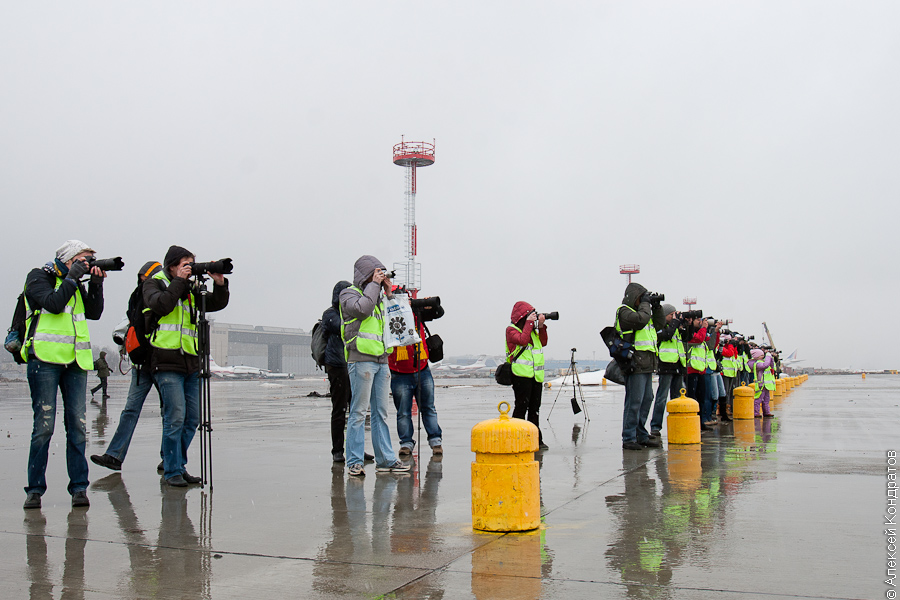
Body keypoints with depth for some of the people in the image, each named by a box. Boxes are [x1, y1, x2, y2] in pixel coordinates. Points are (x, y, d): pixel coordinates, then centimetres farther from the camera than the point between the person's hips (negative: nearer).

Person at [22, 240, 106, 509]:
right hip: (45, 359, -5)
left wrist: (96, 283, 3)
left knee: (77, 425, 0)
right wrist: (72, 278, -7)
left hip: (75, 362, 5)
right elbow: (53, 303, -14)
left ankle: (79, 487, 3)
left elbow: (95, 312, 11)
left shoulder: (75, 284, 20)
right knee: (44, 425, -6)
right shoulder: (38, 278, 3)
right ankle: (35, 489, 3)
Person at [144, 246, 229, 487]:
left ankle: (179, 465, 21)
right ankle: (172, 471, 0)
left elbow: (217, 304, 15)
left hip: (190, 363, 7)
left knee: (192, 419, 8)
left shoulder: (190, 290, 17)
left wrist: (220, 284, -1)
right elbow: (161, 304, -18)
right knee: (175, 417, -10)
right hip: (167, 362, -6)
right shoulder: (154, 284, 2)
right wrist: (179, 281, -13)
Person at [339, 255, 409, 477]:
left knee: (381, 413, 8)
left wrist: (389, 293, 13)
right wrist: (374, 285, -7)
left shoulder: (377, 296, 23)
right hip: (361, 359, -7)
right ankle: (354, 462, -3)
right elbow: (362, 308, -18)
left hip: (381, 361, 7)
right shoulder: (349, 294, 3)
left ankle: (385, 460, 11)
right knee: (359, 412, -7)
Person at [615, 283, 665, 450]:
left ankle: (641, 436, 21)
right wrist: (645, 304, -8)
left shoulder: (641, 311, 21)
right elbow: (641, 319, -23)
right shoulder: (624, 312, -6)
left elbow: (660, 324, 24)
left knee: (647, 399, 13)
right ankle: (628, 438, -4)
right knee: (634, 402, -9)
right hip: (635, 364, -10)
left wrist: (656, 307, 13)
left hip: (647, 365, 10)